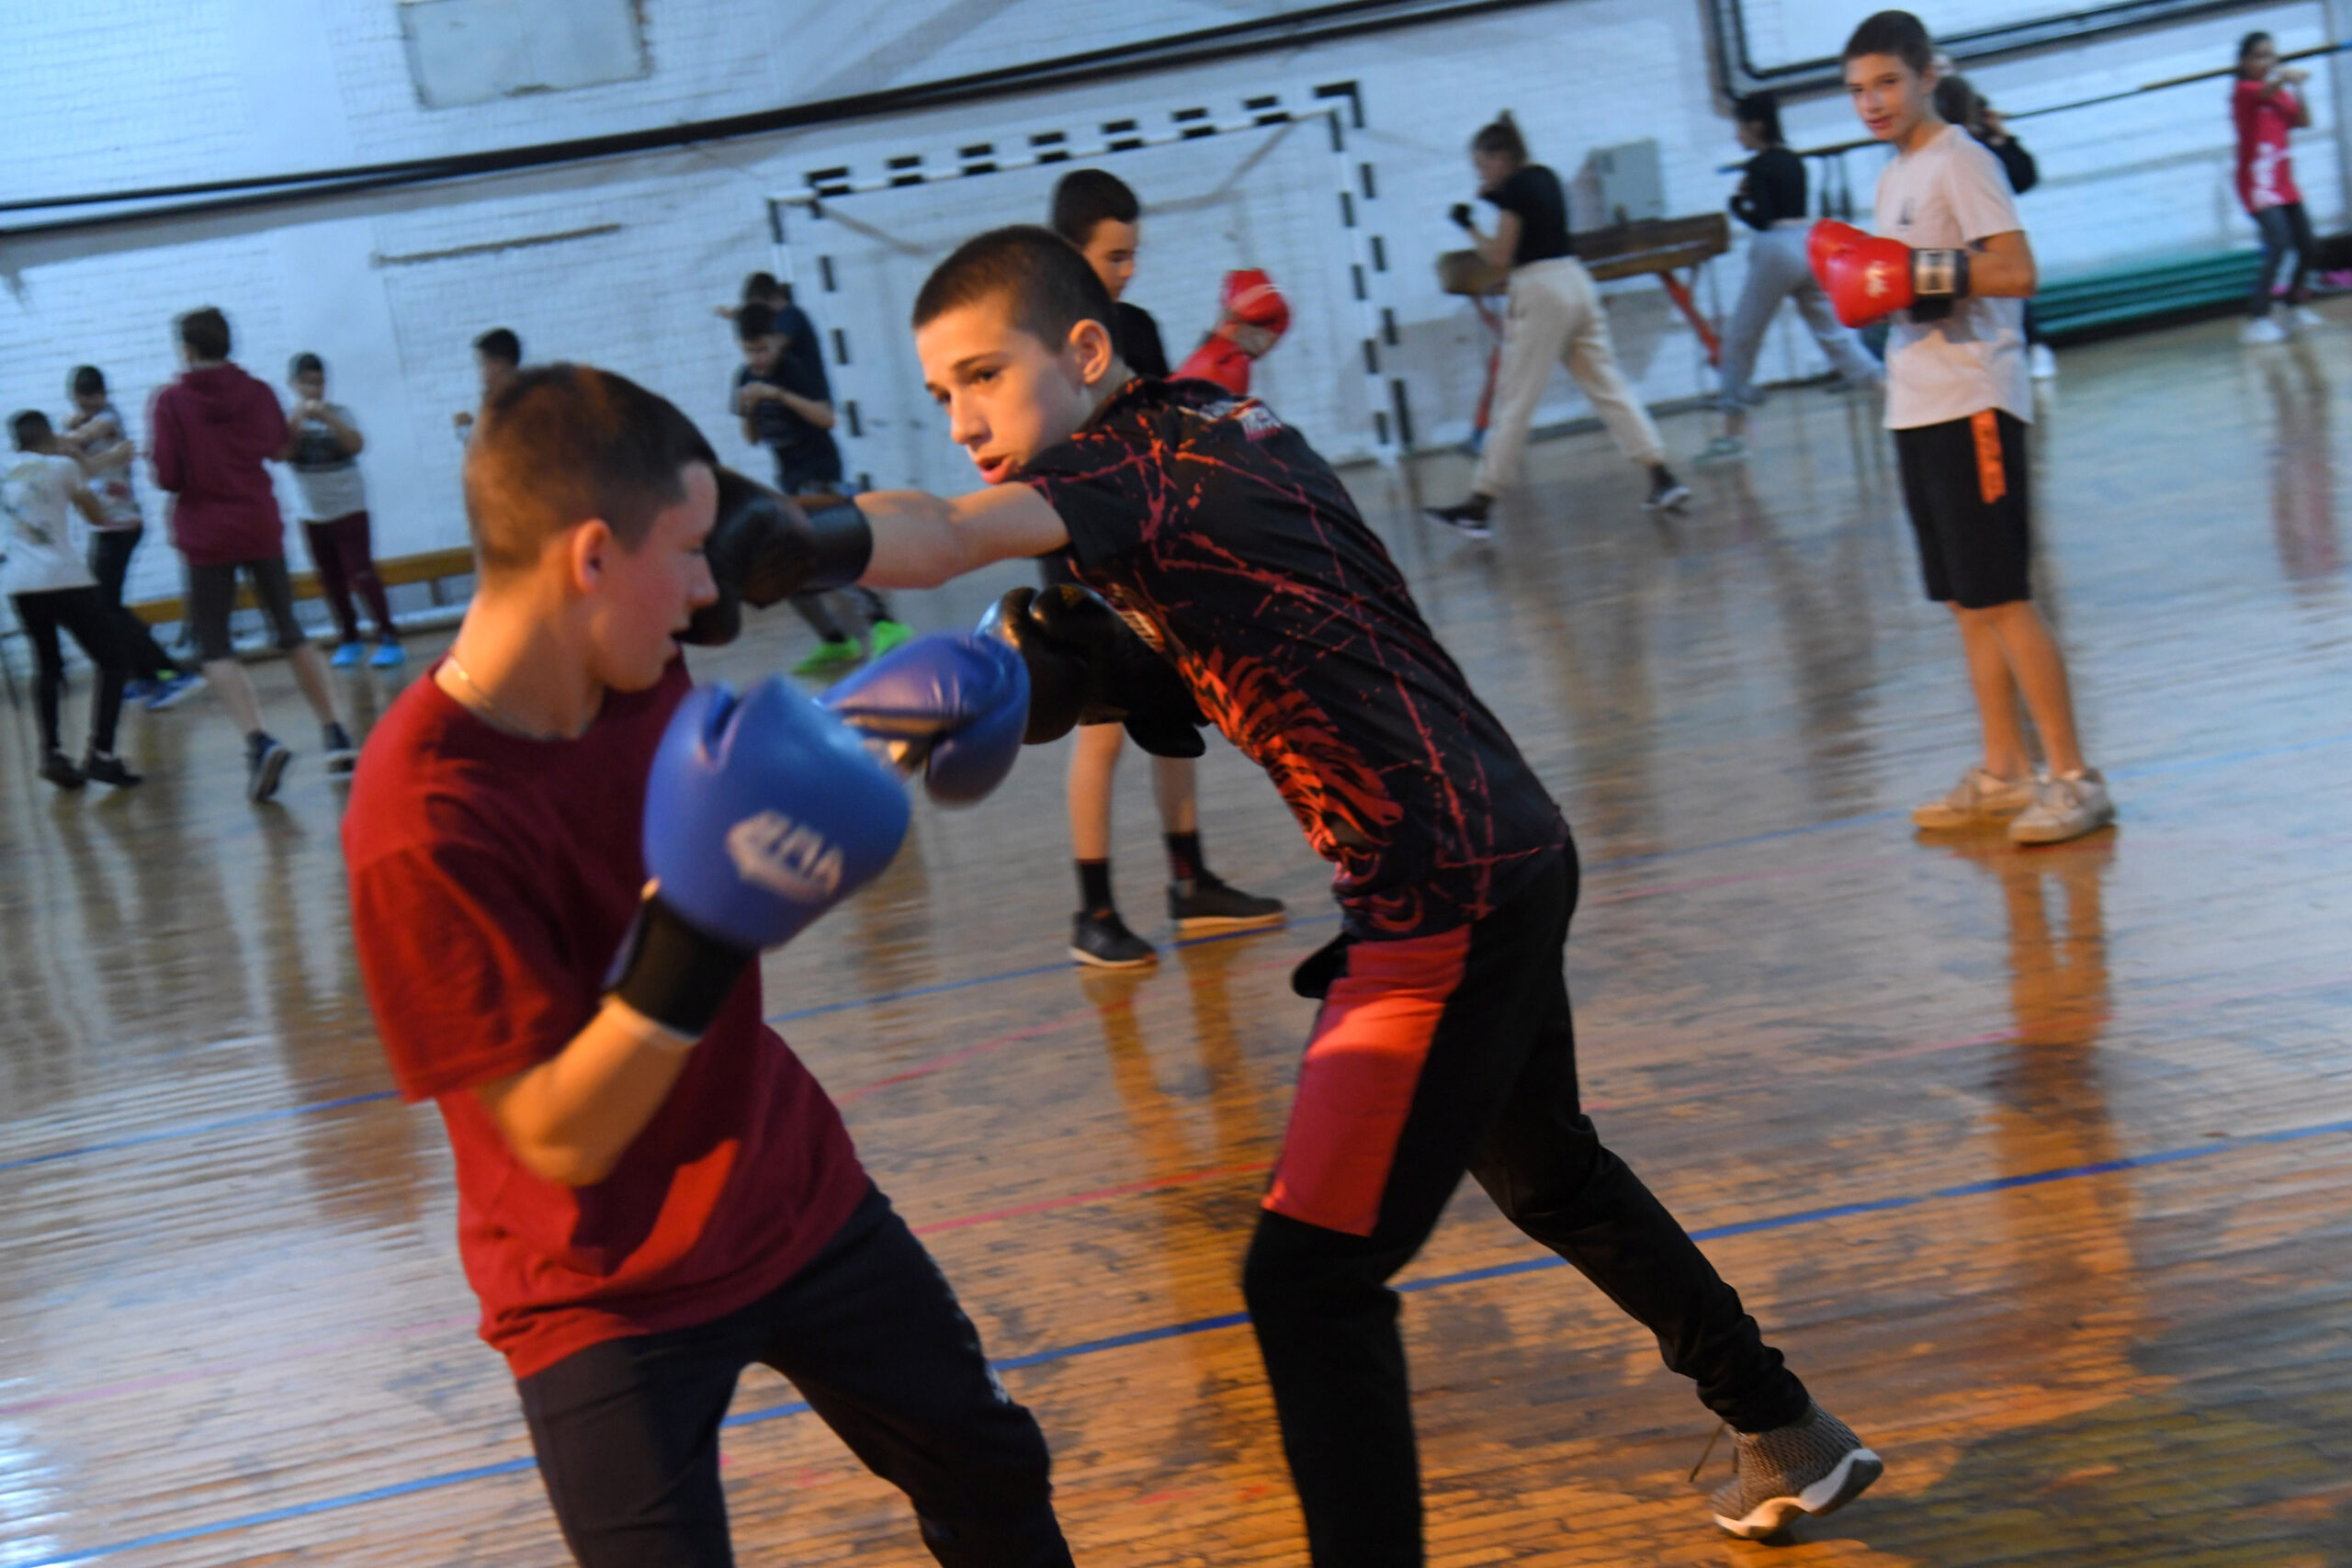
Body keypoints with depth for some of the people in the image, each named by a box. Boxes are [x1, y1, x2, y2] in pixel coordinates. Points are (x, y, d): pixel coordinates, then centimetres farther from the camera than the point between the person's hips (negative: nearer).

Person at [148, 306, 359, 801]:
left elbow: (167, 476, -13)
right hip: (261, 527, 3)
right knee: (290, 631, 15)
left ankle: (259, 741, -19)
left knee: (214, 648, 2)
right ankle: (336, 736, 12)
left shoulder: (171, 402, -9)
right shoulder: (258, 393, 1)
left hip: (207, 537, -3)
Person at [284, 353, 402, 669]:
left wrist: (328, 419, -29)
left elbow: (357, 445, -21)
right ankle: (349, 640, 21)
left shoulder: (339, 414, -4)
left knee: (361, 574, -11)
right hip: (313, 515, 4)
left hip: (349, 509, -3)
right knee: (331, 581, 9)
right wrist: (296, 421, -25)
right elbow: (284, 454, -15)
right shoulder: (289, 420, 2)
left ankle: (389, 639, -11)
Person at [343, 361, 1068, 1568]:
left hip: (795, 1195, 7)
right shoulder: (422, 829, -31)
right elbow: (564, 1138, -28)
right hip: (607, 1292, -7)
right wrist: (702, 931, -39)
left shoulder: (638, 683, -8)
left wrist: (852, 744, -1)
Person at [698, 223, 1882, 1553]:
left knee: (1310, 1278, -10)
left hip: (1452, 899, -11)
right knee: (1552, 1180, 30)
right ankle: (1793, 1439, 48)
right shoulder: (1217, 425, 10)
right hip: (1508, 860, 11)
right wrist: (1100, 669, -7)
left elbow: (936, 538, -37)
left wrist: (759, 550, -52)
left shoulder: (1138, 458, -16)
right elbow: (1211, 695, 12)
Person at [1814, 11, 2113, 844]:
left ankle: (2073, 778, -6)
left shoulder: (1960, 161, -9)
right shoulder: (1893, 178, 18)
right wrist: (1859, 284, 8)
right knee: (1966, 602, 11)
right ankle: (2003, 773, 18)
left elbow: (2016, 272, -20)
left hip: (1971, 404, -9)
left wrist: (1920, 273, -23)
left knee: (2002, 597, -10)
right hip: (1917, 408, 9)